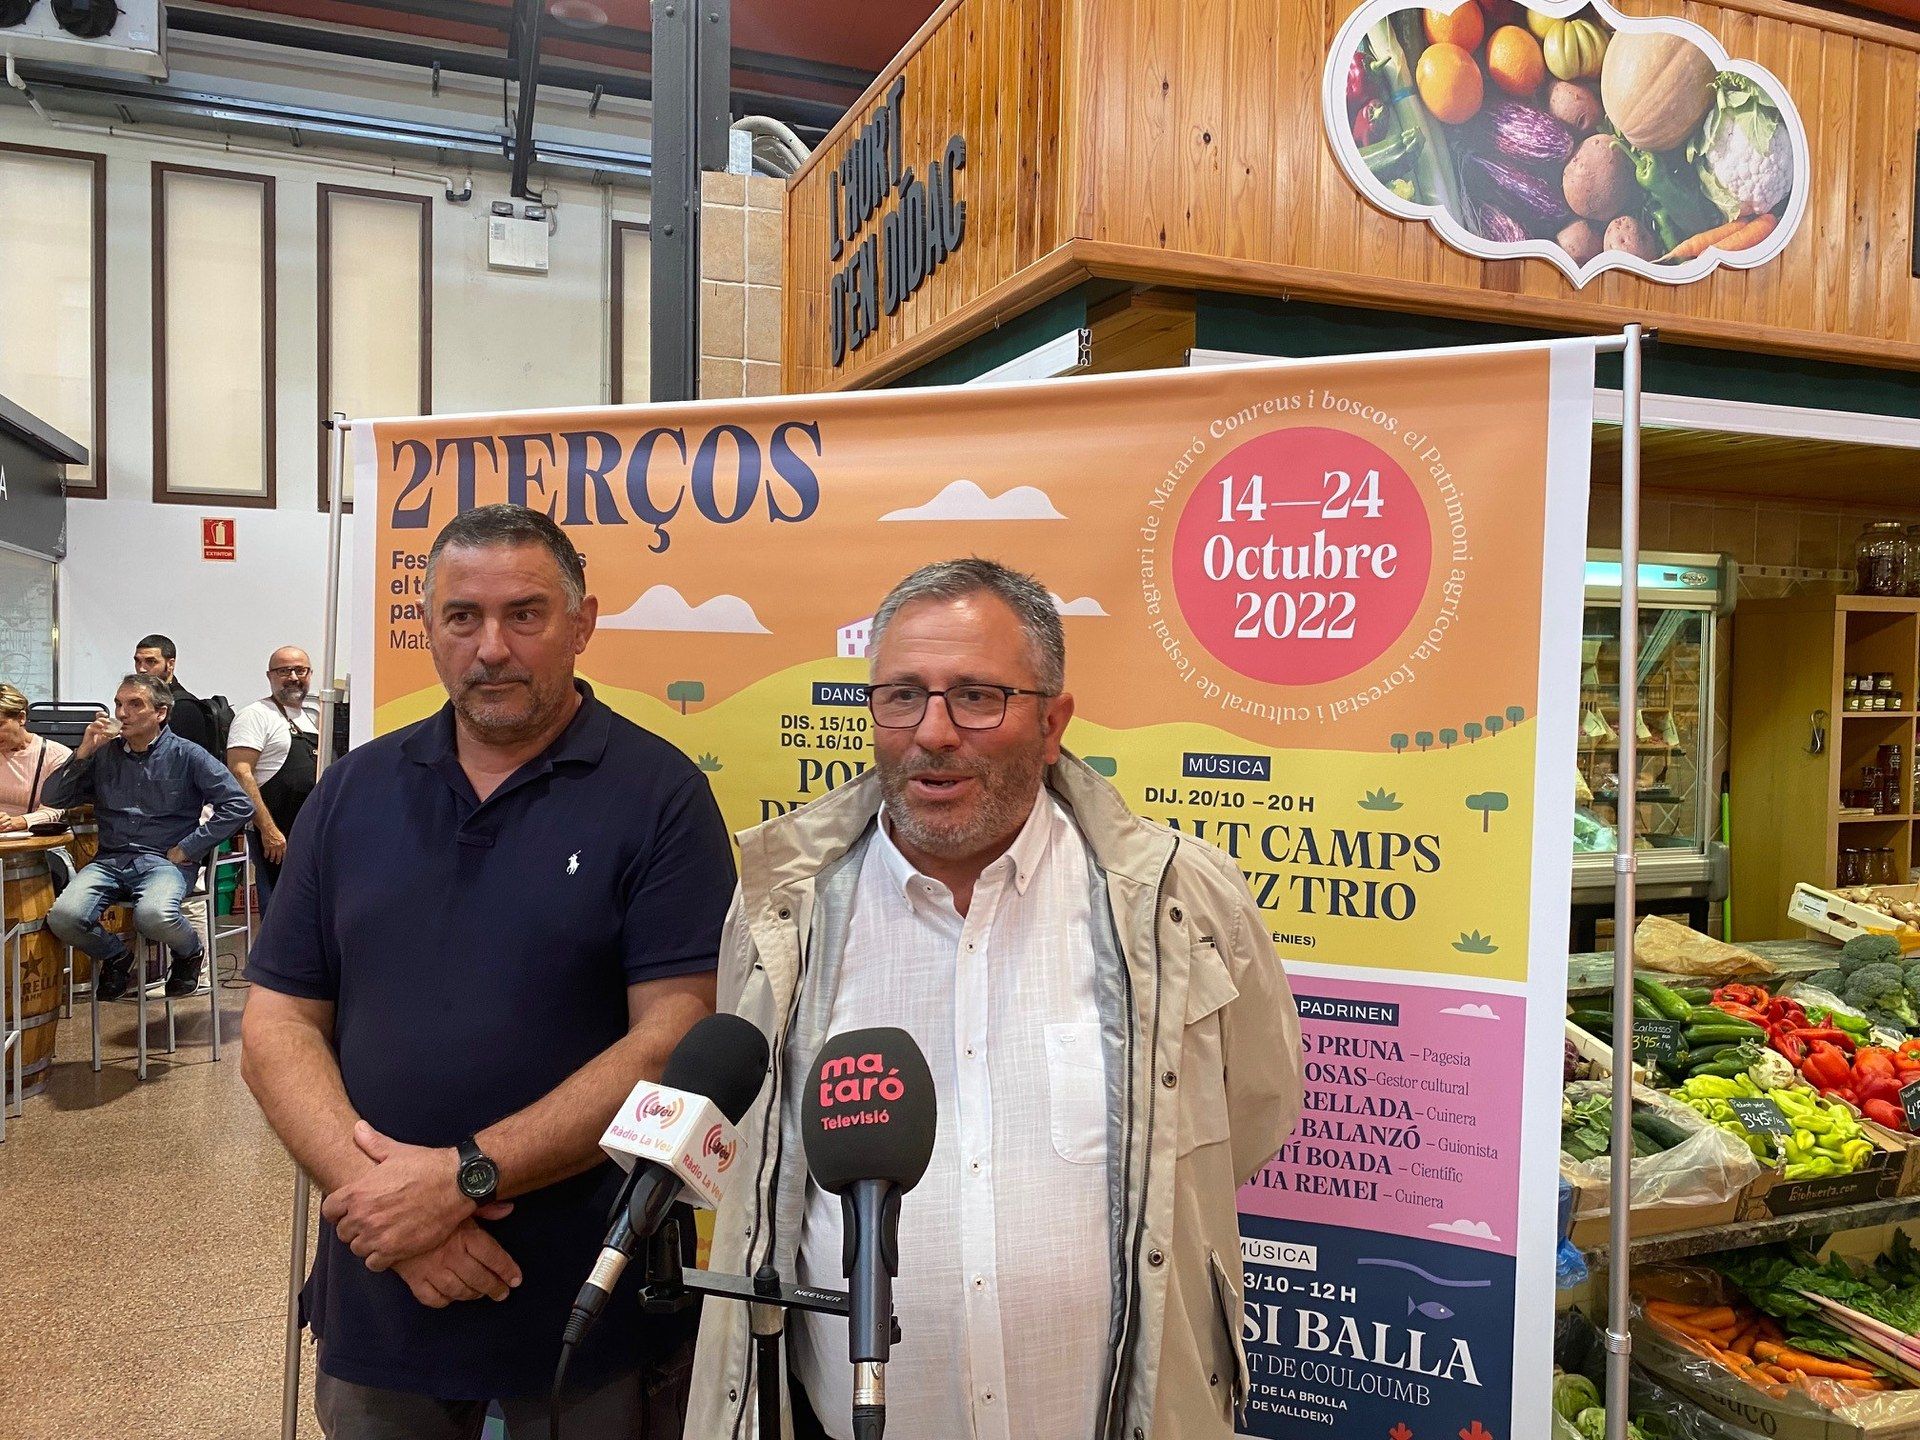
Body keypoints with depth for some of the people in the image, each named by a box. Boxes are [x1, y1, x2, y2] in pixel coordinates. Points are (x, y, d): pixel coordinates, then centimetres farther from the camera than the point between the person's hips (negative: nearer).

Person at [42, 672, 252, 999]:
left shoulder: (186, 756, 1)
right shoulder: (104, 754, 12)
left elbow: (238, 804, -7)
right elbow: (52, 797, 11)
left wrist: (188, 849, -8)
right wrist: (83, 752, -3)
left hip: (164, 860, -4)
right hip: (110, 860, 4)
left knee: (153, 916, -35)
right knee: (64, 916, -24)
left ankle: (191, 951, 2)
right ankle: (115, 956, 9)